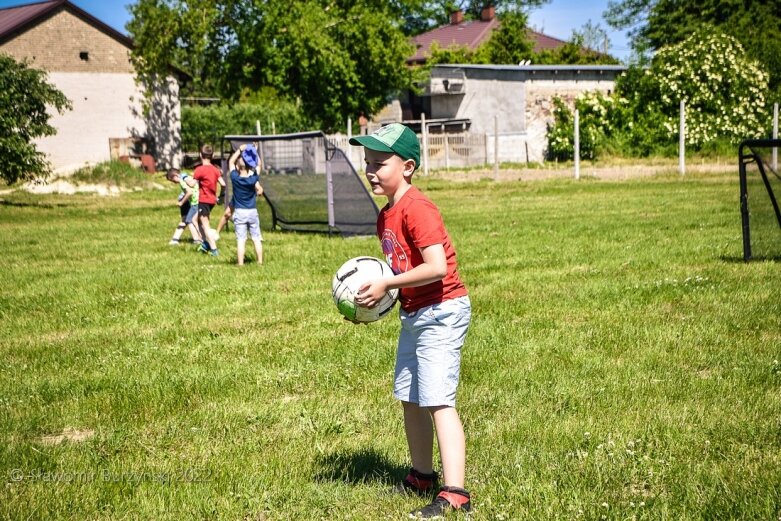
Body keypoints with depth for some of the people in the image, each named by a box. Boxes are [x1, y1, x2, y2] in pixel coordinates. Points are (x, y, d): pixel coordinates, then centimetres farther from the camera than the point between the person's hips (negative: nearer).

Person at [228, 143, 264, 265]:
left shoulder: (235, 178, -9)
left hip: (239, 213, -1)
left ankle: (240, 263, -4)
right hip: (252, 212, 1)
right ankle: (260, 262, 10)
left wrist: (240, 149, 5)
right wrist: (255, 153, 4)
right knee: (256, 239, 7)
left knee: (240, 239, -2)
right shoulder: (254, 179, -9)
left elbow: (231, 161, 4)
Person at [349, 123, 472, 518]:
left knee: (438, 401, -15)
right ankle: (422, 477, 33)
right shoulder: (386, 216, 10)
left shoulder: (416, 209, -21)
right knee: (409, 399, 18)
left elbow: (437, 266, -29)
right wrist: (377, 296, -2)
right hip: (412, 315, 11)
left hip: (441, 313, -11)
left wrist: (386, 285, -22)